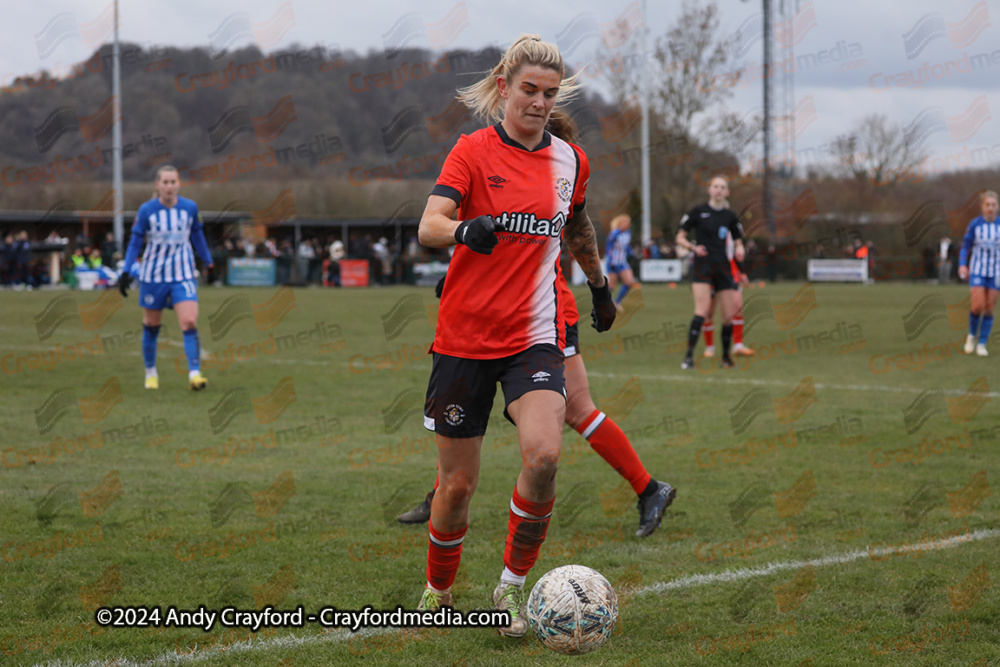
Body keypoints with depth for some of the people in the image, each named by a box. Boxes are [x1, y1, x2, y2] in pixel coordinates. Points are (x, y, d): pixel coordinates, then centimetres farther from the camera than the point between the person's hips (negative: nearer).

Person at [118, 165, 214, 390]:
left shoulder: (190, 208, -2)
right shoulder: (146, 210, -7)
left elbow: (197, 235, 14)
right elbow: (135, 242, -1)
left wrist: (208, 262, 22)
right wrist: (126, 273, -7)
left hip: (183, 276, 0)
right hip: (153, 276, 0)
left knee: (189, 323, -16)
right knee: (151, 326, 10)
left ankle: (194, 374, -18)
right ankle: (150, 373, 29)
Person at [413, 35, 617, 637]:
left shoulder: (571, 160, 7)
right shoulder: (474, 150, -5)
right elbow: (429, 225, -20)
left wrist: (600, 286, 37)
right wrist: (465, 230, -41)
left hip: (535, 339, 2)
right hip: (465, 338, -2)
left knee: (543, 456, -23)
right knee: (457, 484, 3)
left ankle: (513, 586, -5)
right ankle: (438, 591, 29)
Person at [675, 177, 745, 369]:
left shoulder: (730, 217, 10)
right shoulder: (698, 211, 2)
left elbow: (738, 241, 18)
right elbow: (679, 238, 4)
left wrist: (739, 250, -5)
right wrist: (693, 247, -15)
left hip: (723, 267, 4)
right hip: (702, 266, -4)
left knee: (729, 315, 1)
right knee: (702, 310, -21)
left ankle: (726, 357, 20)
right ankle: (689, 356, -21)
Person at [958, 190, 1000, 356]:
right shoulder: (975, 225, -3)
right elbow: (965, 247, 3)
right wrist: (962, 266, -11)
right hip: (977, 271, -1)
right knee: (978, 306, -15)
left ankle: (982, 344, 10)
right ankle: (972, 335, 11)